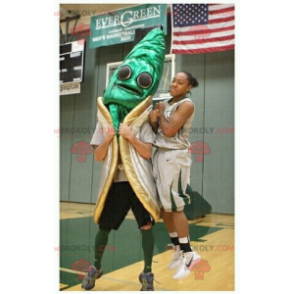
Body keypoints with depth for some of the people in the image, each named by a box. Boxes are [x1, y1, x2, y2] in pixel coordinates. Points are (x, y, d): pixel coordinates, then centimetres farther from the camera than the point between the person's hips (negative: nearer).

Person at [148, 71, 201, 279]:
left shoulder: (187, 104, -9)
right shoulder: (167, 104, 15)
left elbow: (169, 131, -19)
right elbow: (157, 132, 14)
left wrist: (161, 112, -4)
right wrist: (152, 119, -6)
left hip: (175, 157, -8)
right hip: (161, 155, 9)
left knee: (175, 206, -8)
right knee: (164, 206, 10)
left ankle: (189, 254, 2)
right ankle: (179, 249, 23)